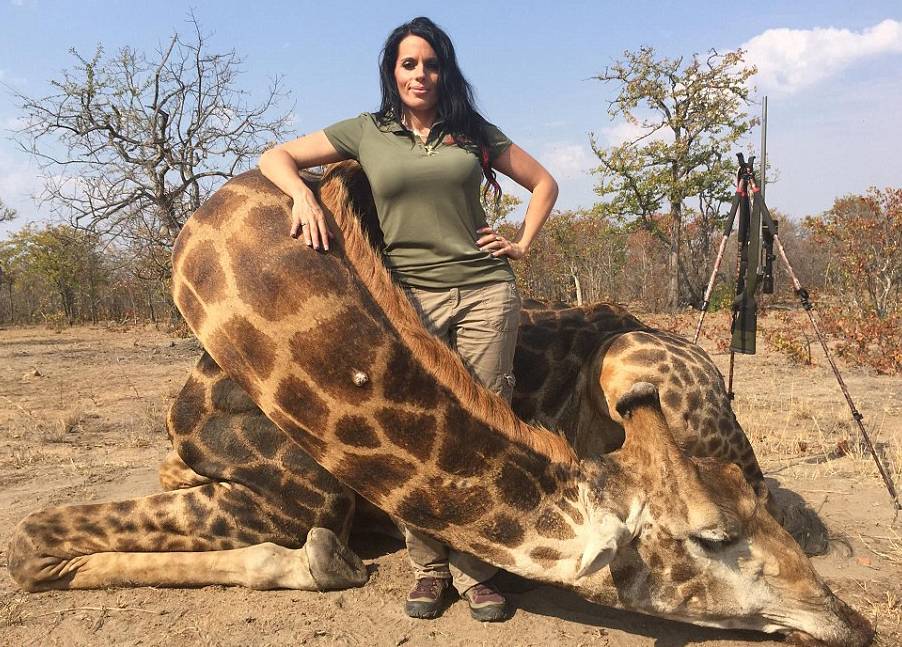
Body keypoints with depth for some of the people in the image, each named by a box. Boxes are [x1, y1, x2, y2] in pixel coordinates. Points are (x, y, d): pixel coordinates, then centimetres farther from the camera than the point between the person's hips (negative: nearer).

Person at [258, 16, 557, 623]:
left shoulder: (474, 132, 12)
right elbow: (275, 156, 11)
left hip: (485, 293, 1)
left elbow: (544, 183, 20)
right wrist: (303, 194, -9)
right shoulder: (366, 133, 10)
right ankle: (429, 568, 14)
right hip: (410, 297, 0)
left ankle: (475, 571, 10)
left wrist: (523, 244, 8)